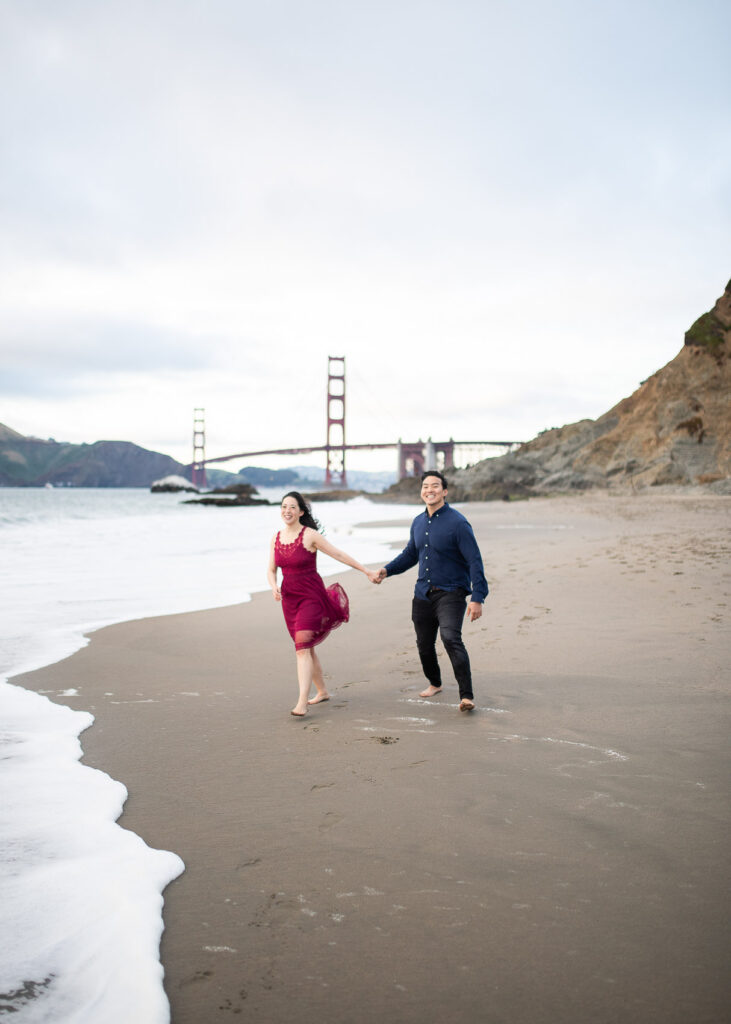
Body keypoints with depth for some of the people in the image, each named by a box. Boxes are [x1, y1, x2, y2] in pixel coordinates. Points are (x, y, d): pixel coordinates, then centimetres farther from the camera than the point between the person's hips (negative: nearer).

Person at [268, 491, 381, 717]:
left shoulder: (310, 535, -10)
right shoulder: (276, 538, 5)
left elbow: (339, 555, -6)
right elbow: (271, 570, 11)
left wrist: (366, 571, -4)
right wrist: (274, 587, -10)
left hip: (311, 596, -6)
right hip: (289, 598, 6)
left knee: (302, 647, -17)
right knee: (306, 648, 15)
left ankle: (302, 703, -19)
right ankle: (322, 691, 33)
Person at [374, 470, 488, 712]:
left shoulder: (457, 522, -11)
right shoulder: (418, 523, 9)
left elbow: (474, 562, -12)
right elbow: (410, 555, 24)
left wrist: (477, 598, -19)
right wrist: (387, 570, 7)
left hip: (451, 593, -7)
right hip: (423, 593, 7)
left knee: (451, 637, -25)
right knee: (424, 644, 14)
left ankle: (467, 696, -23)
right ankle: (434, 683, 40)